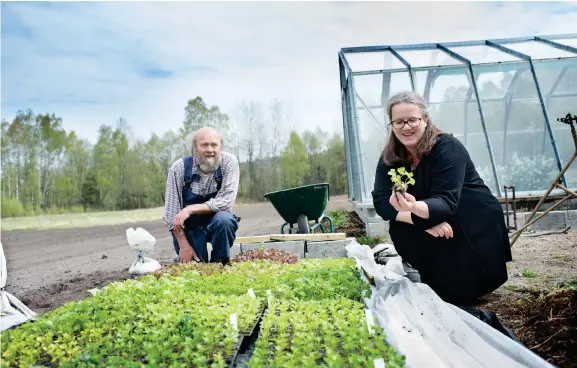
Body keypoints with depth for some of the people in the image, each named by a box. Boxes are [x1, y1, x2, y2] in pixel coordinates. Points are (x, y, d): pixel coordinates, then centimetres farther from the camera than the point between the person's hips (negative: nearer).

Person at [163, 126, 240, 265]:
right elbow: (171, 213, -14)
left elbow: (226, 201, -24)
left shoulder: (229, 161, -18)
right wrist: (184, 246, -19)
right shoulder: (179, 167, -17)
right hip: (189, 227, 0)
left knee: (224, 219, -32)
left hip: (216, 222, 0)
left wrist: (191, 209, -32)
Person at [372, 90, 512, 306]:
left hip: (476, 225, -5)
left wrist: (415, 208, -53)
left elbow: (446, 202, -31)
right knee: (400, 231, -23)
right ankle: (433, 289, 2)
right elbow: (381, 202, -17)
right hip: (438, 226, 5)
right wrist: (424, 219, -30)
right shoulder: (389, 157, -8)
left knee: (459, 292, -17)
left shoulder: (447, 148, -23)